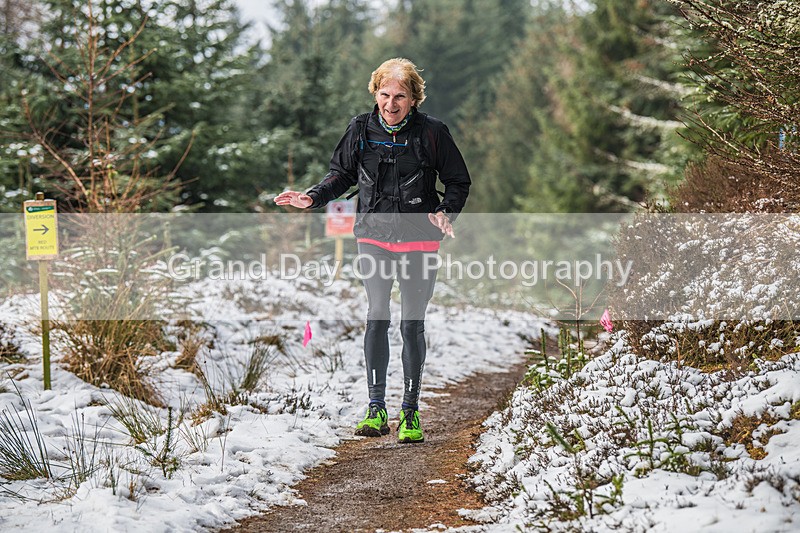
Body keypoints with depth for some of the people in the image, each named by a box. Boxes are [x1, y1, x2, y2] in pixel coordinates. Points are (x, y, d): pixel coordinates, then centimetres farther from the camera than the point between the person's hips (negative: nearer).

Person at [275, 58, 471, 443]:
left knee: (412, 325, 1)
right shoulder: (361, 130, 2)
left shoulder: (431, 132, -6)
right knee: (376, 320, -2)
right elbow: (342, 174, 16)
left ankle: (410, 413, 11)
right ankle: (376, 409, 4)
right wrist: (312, 198, 0)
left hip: (418, 241, -2)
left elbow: (458, 181, 3)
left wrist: (446, 212, -16)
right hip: (374, 237, 2)